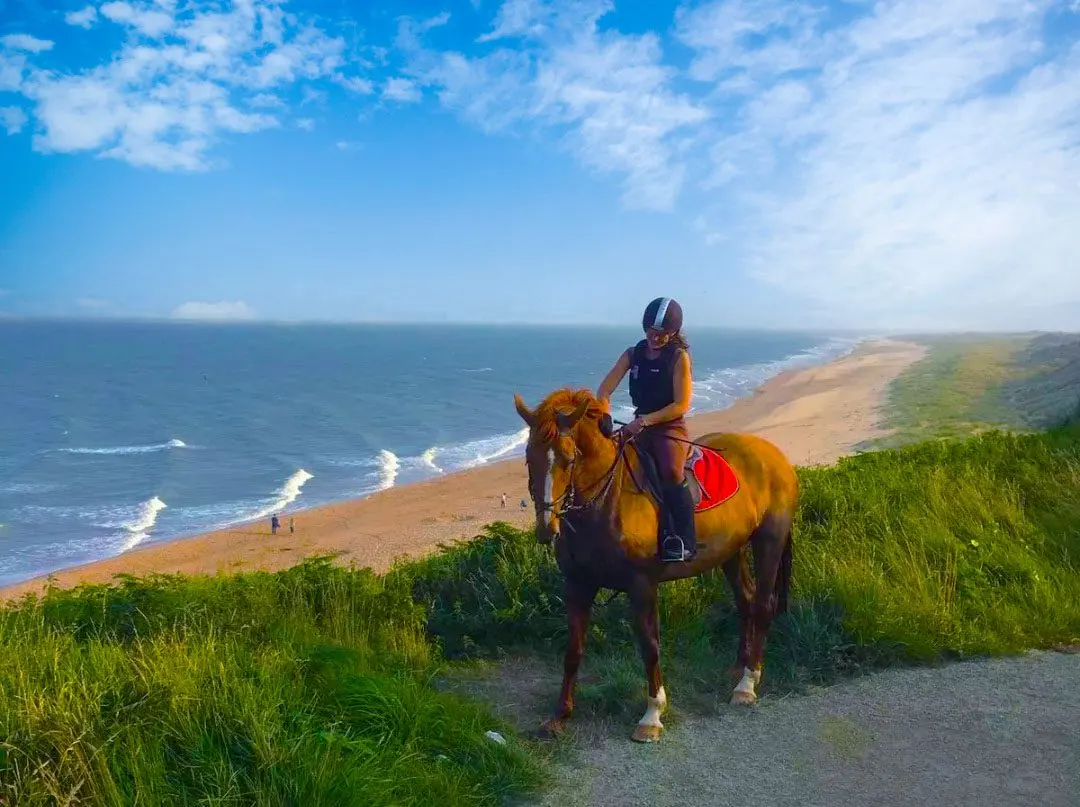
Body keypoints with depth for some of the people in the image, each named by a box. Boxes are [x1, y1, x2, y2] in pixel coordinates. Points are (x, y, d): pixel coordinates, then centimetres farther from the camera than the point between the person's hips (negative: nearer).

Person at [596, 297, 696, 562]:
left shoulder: (679, 357, -6)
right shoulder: (633, 354, 7)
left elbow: (682, 405, -12)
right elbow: (604, 390, 2)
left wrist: (645, 420, -20)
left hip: (670, 427, -6)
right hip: (639, 427, 6)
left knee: (671, 471, -31)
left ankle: (684, 541, -25)